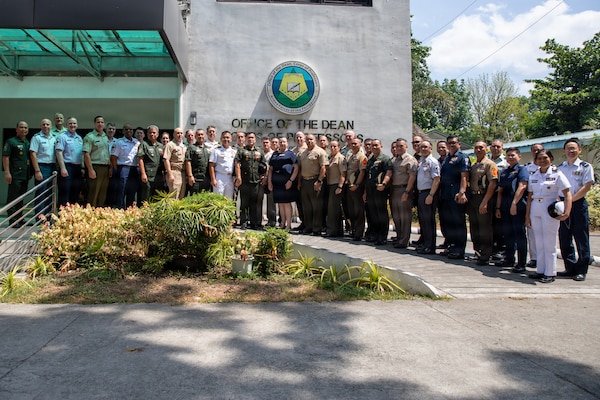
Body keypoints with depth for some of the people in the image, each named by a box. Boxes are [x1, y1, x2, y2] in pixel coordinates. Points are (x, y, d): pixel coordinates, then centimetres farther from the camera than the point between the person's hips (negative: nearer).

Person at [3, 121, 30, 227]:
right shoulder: (11, 141, -3)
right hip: (15, 175, -7)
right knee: (12, 198, -2)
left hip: (25, 175, 7)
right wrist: (7, 172, -15)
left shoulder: (28, 143, 16)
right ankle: (13, 221, 1)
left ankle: (20, 219, 20)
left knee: (21, 198, 13)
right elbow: (5, 157, -8)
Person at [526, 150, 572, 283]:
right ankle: (540, 271, 19)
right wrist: (527, 215, 8)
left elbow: (567, 194, -9)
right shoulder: (533, 176, 10)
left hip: (550, 210, -5)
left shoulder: (557, 174, -3)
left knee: (549, 243, 0)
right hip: (535, 210, 5)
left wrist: (567, 212, -23)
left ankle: (550, 273, 7)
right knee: (539, 243, 10)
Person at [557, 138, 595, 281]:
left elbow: (586, 187, -9)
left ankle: (581, 270, 7)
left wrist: (571, 200, -15)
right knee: (564, 238, 7)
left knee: (581, 239, -1)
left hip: (578, 204, -4)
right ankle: (570, 268, 18)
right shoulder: (560, 167, 12)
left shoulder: (585, 166, -1)